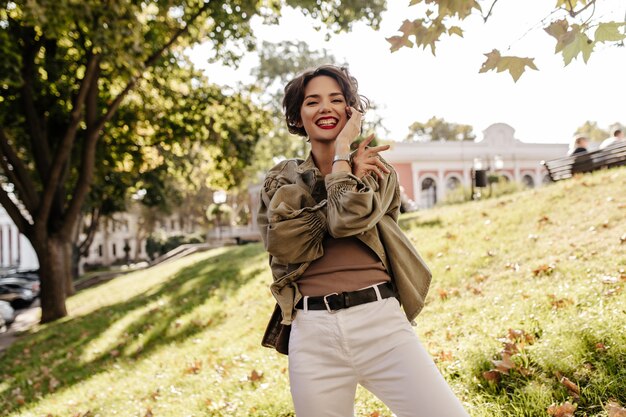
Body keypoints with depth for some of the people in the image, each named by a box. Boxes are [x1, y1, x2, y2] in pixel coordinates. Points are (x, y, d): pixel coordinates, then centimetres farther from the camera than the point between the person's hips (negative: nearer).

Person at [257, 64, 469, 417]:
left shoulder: (375, 168, 12)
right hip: (312, 333, 1)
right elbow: (290, 242, -7)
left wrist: (343, 149, 2)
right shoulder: (282, 182, 13)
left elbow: (349, 218, -9)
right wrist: (350, 172, -3)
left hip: (380, 320, -1)